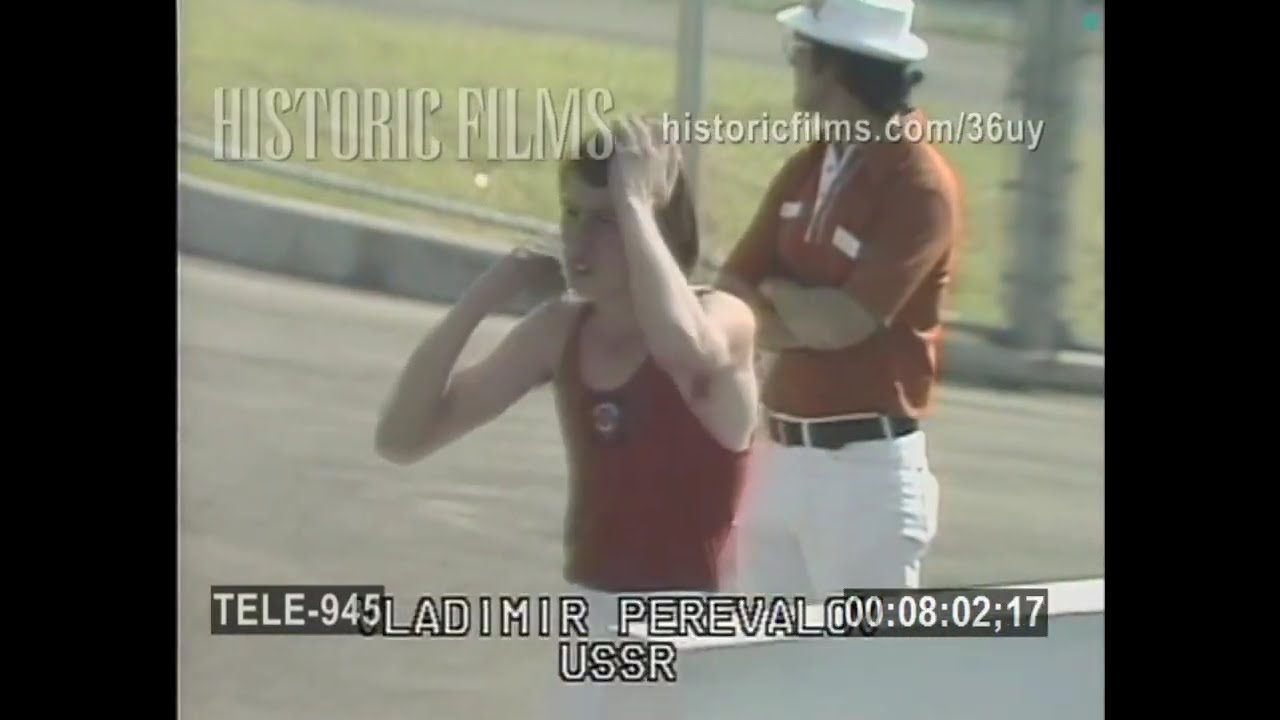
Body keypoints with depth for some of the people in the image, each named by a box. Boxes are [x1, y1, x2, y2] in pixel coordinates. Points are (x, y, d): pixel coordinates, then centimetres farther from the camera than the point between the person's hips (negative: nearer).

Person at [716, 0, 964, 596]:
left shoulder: (920, 185, -15)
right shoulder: (804, 169, 10)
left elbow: (838, 324, -22)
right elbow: (727, 302, 5)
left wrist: (776, 290, -2)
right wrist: (808, 312, -13)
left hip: (866, 467, -8)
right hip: (781, 454, 8)